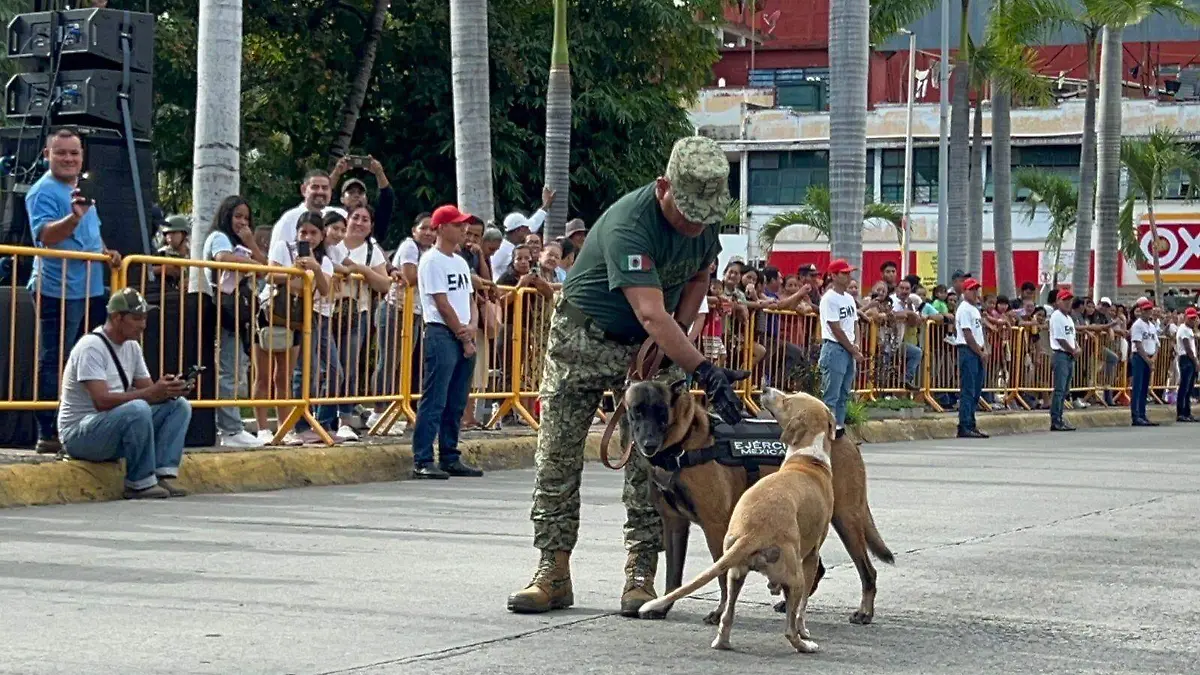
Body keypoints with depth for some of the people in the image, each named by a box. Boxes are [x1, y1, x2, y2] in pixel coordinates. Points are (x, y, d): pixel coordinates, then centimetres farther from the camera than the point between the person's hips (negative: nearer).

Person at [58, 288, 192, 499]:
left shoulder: (132, 347, 11)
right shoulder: (91, 347, -17)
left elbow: (148, 390, 8)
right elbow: (102, 401, -28)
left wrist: (169, 390, -16)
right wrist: (152, 392, -31)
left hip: (117, 429, 9)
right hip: (79, 434, -9)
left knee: (180, 405, 0)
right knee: (138, 409, -35)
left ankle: (164, 475, -15)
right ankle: (140, 484, -21)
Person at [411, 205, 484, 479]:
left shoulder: (460, 262, 19)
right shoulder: (432, 261, -7)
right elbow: (442, 304, -11)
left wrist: (472, 327, -3)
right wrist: (464, 338, -9)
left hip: (464, 337, 8)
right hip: (441, 334, -8)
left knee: (457, 404, 10)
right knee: (434, 402, -10)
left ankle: (450, 458, 16)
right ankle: (422, 461, -10)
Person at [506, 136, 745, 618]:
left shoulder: (707, 219, -10)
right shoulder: (628, 225, -33)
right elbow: (651, 315, -42)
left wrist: (678, 332, -5)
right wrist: (705, 374, -49)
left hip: (651, 347, 5)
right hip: (584, 338, -5)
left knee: (650, 461, -5)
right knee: (557, 456, -4)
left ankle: (641, 577, -2)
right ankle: (552, 574, 3)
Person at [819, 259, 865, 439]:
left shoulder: (849, 298, 15)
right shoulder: (829, 299, -11)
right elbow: (836, 330, -14)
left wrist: (856, 345, 0)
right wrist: (854, 351, -10)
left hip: (849, 350, 9)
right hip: (834, 349, -8)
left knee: (844, 395, 10)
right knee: (831, 396, -8)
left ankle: (839, 429, 15)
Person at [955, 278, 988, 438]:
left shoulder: (975, 309, 21)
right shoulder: (964, 309, -9)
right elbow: (967, 335, -15)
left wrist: (982, 351, 8)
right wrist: (980, 352, -11)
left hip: (977, 353, 10)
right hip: (968, 351, -10)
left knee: (976, 391, 10)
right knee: (968, 391, -11)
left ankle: (971, 426, 14)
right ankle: (964, 427, -12)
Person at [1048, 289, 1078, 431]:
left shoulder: (1069, 318, 20)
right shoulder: (1056, 317, -9)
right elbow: (1060, 339, -15)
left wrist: (1077, 348, 3)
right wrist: (1073, 351, -7)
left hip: (1070, 357, 10)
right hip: (1061, 355, -10)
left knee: (1065, 391, 10)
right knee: (1059, 390, -11)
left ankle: (1059, 420, 13)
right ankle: (1055, 421, -12)